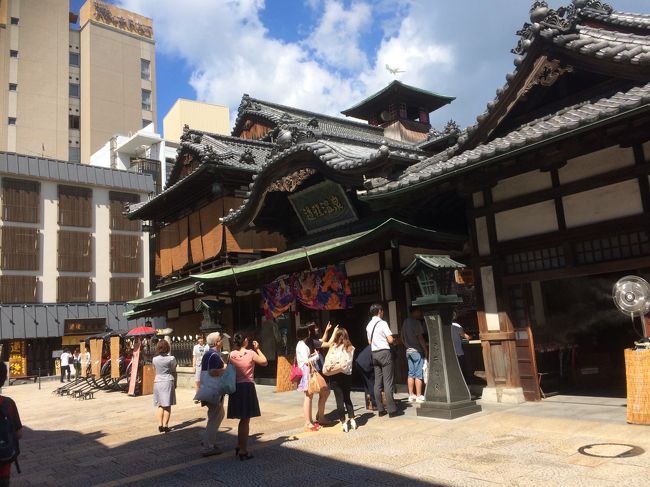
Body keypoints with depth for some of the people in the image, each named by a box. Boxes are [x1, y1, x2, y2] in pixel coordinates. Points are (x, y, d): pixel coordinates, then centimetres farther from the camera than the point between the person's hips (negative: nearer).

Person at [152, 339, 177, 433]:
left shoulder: (154, 359, 0)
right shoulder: (171, 359, -7)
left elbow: (155, 370, 10)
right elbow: (173, 372, 2)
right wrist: (175, 383, 11)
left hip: (157, 382, 3)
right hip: (168, 382, -3)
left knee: (160, 405, 12)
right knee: (167, 405, 2)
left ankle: (160, 425, 9)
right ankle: (165, 425, 0)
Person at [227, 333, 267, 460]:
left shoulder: (232, 354, -1)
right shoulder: (251, 353, -11)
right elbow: (264, 362, 1)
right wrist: (257, 349, 6)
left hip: (236, 387, 5)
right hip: (247, 387, -4)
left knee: (243, 419, 21)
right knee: (245, 420, 4)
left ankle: (239, 446, 31)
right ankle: (243, 451, 8)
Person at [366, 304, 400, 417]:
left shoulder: (369, 325, 11)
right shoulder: (382, 323, -11)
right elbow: (390, 340, -14)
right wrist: (394, 340, 7)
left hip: (374, 354, 7)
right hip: (384, 352, -7)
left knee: (377, 382, 8)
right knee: (388, 382, -5)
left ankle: (380, 409, 12)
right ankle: (392, 410, -2)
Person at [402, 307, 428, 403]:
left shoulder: (405, 322, 12)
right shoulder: (416, 322, -13)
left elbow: (402, 338, 17)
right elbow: (420, 337, -16)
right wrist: (426, 350, -10)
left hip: (408, 351, 8)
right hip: (417, 351, -8)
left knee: (411, 374, 11)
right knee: (419, 374, -3)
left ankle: (411, 395, 13)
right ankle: (419, 396, -1)